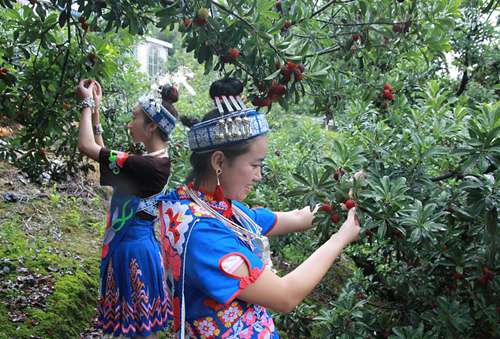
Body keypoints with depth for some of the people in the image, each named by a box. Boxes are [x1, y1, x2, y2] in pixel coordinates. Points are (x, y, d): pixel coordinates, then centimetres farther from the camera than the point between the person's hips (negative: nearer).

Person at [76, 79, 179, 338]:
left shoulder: (148, 166, -25)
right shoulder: (155, 160, 4)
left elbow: (86, 146, -21)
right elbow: (102, 153, 14)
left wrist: (88, 104, -8)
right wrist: (95, 111, 11)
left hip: (132, 248, -9)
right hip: (133, 242, 9)